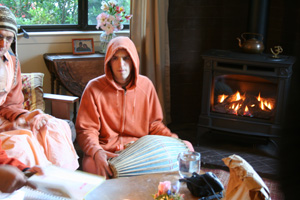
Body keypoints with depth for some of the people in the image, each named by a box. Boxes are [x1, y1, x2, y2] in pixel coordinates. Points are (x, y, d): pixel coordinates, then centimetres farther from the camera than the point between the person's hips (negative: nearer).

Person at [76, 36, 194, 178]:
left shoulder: (145, 85, 8)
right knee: (91, 164, -39)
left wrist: (173, 140, -3)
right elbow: (86, 129, -4)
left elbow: (154, 124, 15)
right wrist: (96, 152, -25)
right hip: (107, 150, -3)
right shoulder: (94, 88, -2)